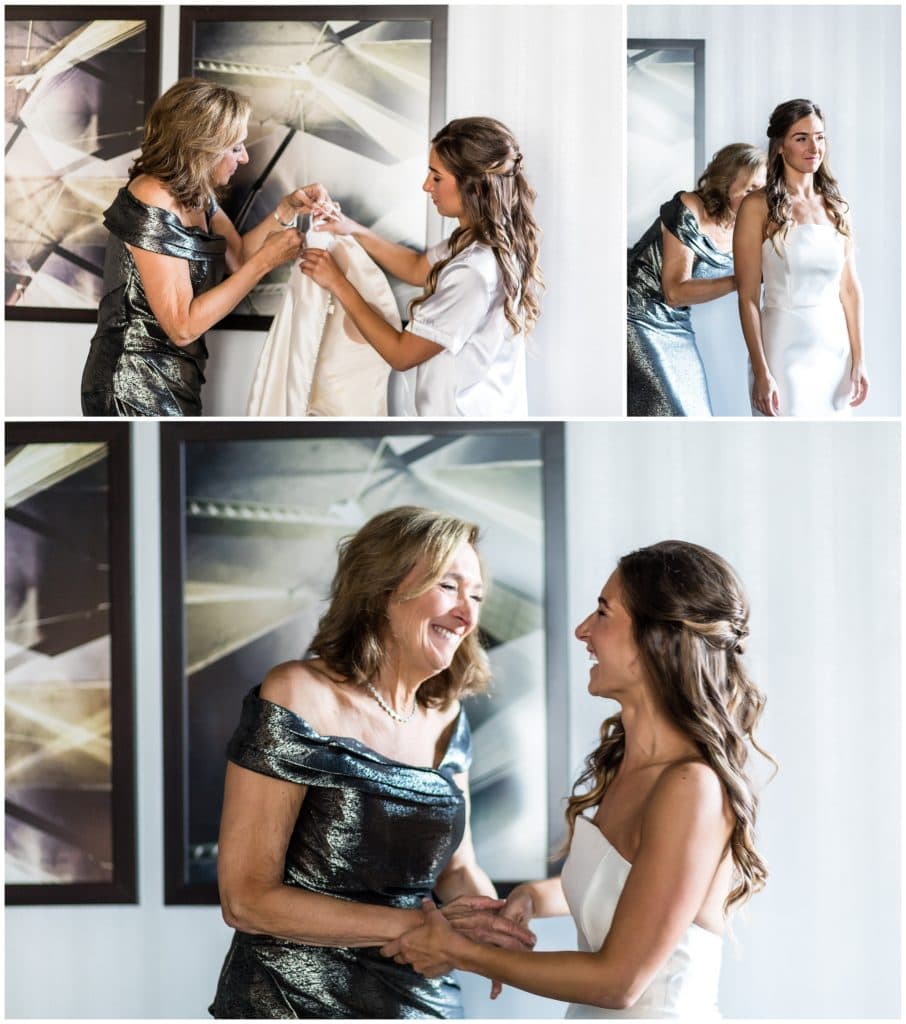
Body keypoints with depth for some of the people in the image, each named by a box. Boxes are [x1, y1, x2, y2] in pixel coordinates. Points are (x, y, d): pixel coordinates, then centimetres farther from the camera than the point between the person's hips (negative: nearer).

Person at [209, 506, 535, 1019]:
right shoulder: (298, 701, -16)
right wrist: (417, 925, -21)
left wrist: (493, 917, -12)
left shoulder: (447, 717, 2)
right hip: (293, 1000, -5)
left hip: (423, 998, 6)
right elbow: (247, 899, -17)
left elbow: (457, 865, 11)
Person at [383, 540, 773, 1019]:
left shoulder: (691, 788, -19)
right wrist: (530, 898, 2)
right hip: (590, 1013, 7)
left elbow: (618, 980, -17)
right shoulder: (618, 763, 3)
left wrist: (462, 953, -9)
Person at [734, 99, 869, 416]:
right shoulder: (759, 207, -6)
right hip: (785, 350, -5)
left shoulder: (836, 206, 10)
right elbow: (748, 297, -9)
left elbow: (850, 288, 11)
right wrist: (761, 373, -14)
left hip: (835, 350, 5)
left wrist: (858, 360, 5)